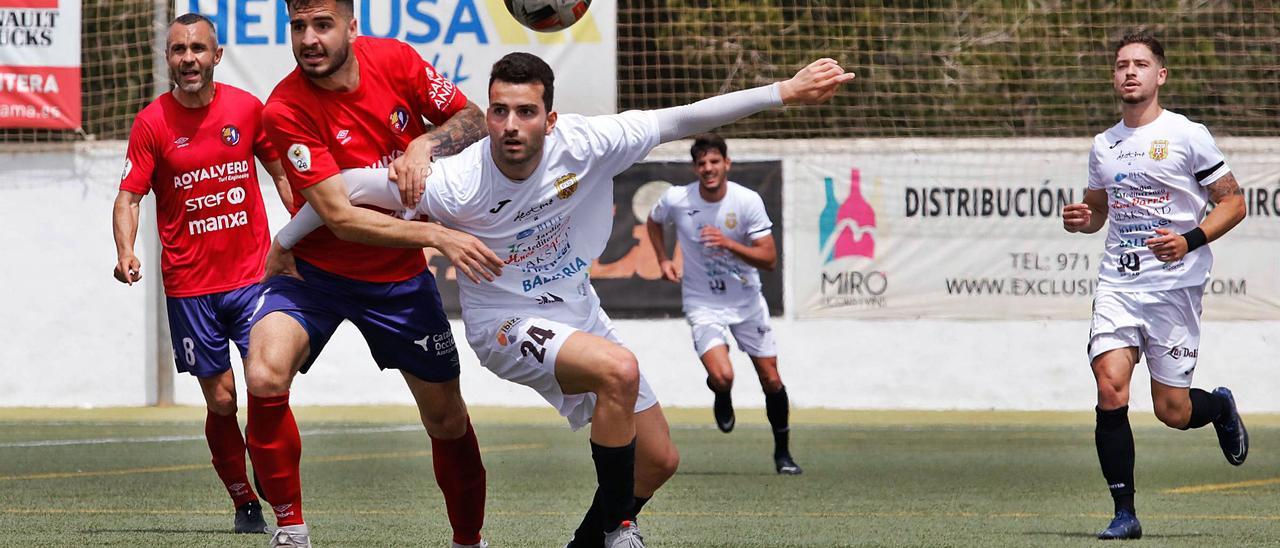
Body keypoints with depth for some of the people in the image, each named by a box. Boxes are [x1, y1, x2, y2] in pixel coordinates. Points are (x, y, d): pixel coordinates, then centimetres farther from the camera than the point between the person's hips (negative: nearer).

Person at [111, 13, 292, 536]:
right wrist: (126, 252, -25)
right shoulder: (152, 123, -4)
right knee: (220, 400, 2)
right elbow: (128, 197, -8)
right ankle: (244, 504, 18)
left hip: (253, 275, 1)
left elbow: (281, 172, 14)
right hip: (189, 285, 0)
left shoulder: (247, 108, 1)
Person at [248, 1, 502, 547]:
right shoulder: (286, 109, -23)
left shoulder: (394, 60, -11)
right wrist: (437, 236, -34)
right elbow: (341, 218, -26)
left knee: (447, 418, 11)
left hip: (399, 276, 3)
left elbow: (474, 120, 0)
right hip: (316, 270, -3)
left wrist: (426, 143, -21)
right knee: (265, 379, -29)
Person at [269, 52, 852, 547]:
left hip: (580, 317, 6)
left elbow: (680, 120, -12)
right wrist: (284, 242, -5)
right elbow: (349, 185, -19)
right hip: (506, 326, -6)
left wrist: (784, 92, -13)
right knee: (619, 369, -34)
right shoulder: (457, 185, -29)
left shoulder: (582, 144, -20)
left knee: (660, 461, 7)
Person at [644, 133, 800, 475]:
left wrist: (728, 244, -30)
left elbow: (769, 259, -16)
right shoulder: (676, 200, -12)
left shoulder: (747, 201, -15)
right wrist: (663, 260, 0)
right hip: (703, 303, -1)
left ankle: (782, 451, 25)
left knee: (771, 380, 4)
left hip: (747, 301, 1)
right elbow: (653, 222, 13)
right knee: (722, 377, -23)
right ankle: (722, 397, 16)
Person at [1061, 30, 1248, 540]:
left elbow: (1233, 202, -1)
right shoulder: (1103, 145, 12)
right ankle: (1124, 512, -7)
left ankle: (1220, 406, 36)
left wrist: (1190, 240, -17)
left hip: (1175, 284, -4)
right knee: (1110, 389, -15)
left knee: (1172, 411, -1)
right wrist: (1080, 219, 2)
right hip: (1117, 283, 4)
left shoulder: (1187, 136, -3)